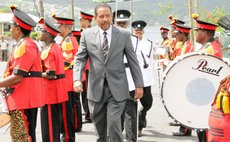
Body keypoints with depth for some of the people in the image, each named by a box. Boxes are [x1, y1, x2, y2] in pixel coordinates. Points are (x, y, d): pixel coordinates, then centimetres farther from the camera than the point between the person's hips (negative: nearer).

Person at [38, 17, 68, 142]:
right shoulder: (56, 47, 10)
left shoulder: (48, 51, -19)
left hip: (50, 92, -10)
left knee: (49, 124, -2)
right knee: (55, 120, 18)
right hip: (57, 90, 10)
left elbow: (50, 74, -24)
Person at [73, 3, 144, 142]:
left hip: (117, 88, -2)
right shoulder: (87, 34, 2)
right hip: (96, 88, 2)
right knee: (99, 125, 13)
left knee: (113, 124, -10)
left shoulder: (124, 34, 0)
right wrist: (77, 79, -15)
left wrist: (139, 85, 0)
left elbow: (133, 61, 2)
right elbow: (80, 59, 1)